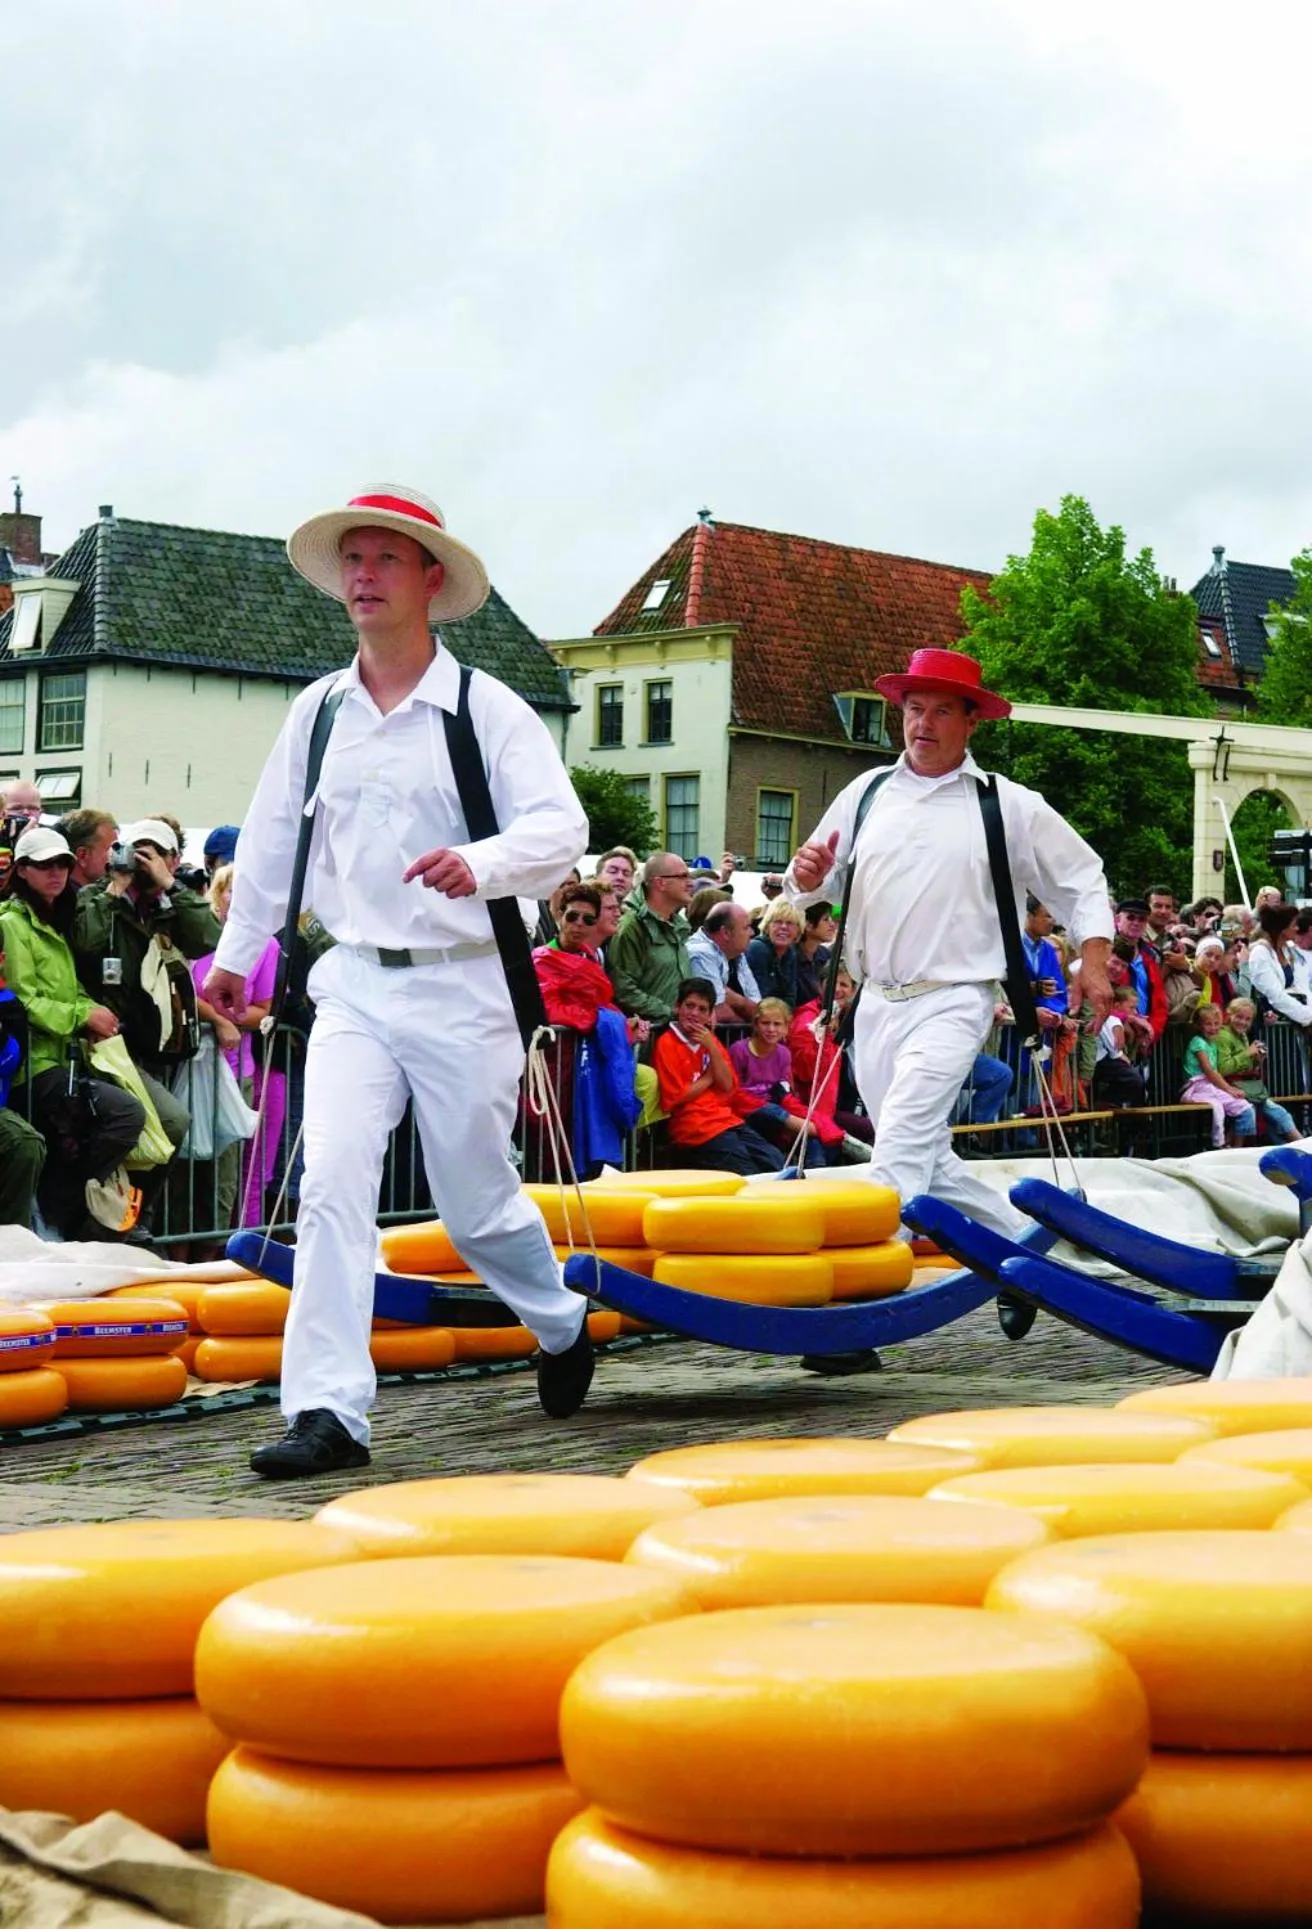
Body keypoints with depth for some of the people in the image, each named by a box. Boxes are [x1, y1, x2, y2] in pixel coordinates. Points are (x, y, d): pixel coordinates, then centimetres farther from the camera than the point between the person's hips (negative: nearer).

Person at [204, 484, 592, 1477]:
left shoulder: (487, 708, -6)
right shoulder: (316, 711, 8)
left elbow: (561, 827, -16)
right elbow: (273, 839, 19)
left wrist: (480, 862, -35)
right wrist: (236, 952, 23)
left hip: (462, 987, -3)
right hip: (354, 984, 3)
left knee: (477, 1205, 9)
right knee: (333, 1183, -12)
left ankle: (562, 1322, 39)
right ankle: (328, 1412, -10)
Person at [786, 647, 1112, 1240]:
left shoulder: (1009, 806, 0)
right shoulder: (866, 793, 9)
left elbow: (1083, 879, 8)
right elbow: (809, 888, 13)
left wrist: (1093, 960, -4)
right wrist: (807, 876, -11)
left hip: (952, 1003, -5)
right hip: (877, 1002, 5)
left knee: (902, 1141, -22)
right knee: (928, 1160, 13)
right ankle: (1018, 1237, 31)